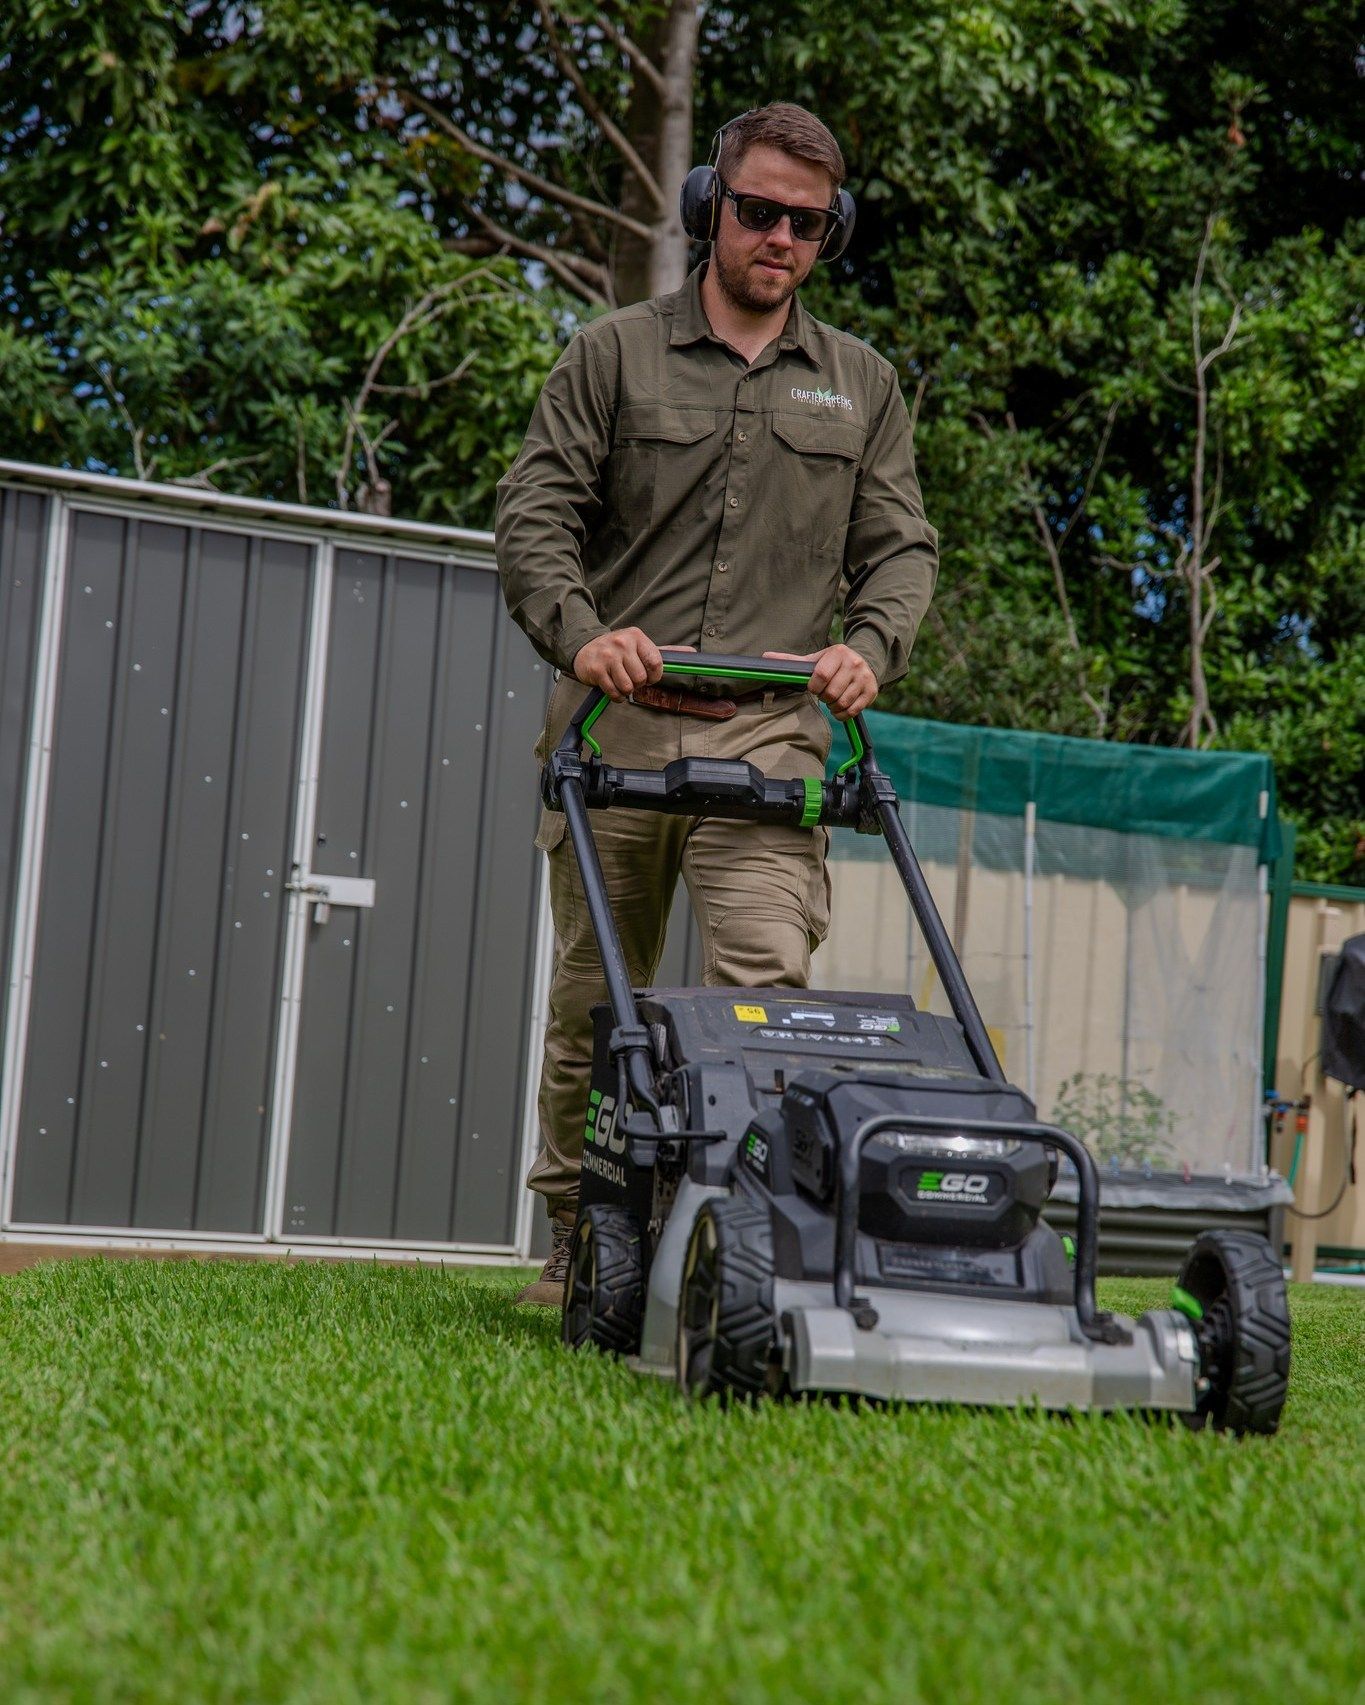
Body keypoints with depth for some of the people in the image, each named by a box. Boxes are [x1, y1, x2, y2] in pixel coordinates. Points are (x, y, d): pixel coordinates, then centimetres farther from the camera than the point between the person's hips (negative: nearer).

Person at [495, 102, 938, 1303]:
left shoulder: (861, 386, 17)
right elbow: (535, 513, 3)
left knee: (768, 986, -16)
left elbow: (902, 545, 14)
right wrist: (579, 630, -16)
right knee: (594, 1000, 6)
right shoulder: (614, 355, 9)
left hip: (768, 730, 0)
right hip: (618, 721, 0)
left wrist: (869, 642, -8)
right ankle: (578, 1248, 19)